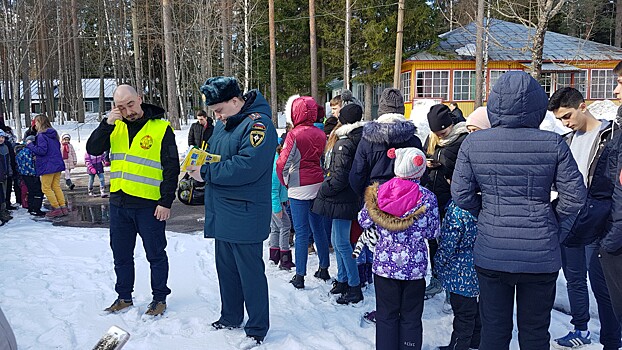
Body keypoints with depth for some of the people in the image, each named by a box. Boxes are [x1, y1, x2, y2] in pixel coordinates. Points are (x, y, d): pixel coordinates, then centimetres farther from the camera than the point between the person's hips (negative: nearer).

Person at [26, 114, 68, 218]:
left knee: (46, 188, 2)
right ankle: (63, 207, 10)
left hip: (48, 166, -8)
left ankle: (57, 208, 1)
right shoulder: (54, 134, 11)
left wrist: (30, 145, -7)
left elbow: (42, 150, -21)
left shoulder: (41, 135, -14)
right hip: (57, 164, 8)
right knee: (56, 186, 13)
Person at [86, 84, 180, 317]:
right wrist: (107, 123, -13)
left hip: (150, 204, -5)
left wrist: (166, 202, -12)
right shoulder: (115, 127, 8)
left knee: (155, 254, 7)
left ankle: (159, 298, 22)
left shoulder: (161, 128, -7)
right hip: (118, 202, 5)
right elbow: (93, 150, -1)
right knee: (121, 254, 15)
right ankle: (124, 297, 31)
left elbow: (171, 168, -7)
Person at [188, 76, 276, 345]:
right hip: (222, 214, 9)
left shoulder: (258, 124, -17)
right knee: (225, 268, 19)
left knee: (250, 273, 1)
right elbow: (215, 153, 25)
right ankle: (230, 318, 36)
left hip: (244, 216, -9)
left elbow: (247, 167, -27)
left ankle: (257, 328, 16)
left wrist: (206, 172, -20)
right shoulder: (224, 123, 13)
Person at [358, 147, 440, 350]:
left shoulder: (377, 193, -7)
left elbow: (364, 222, 2)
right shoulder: (427, 198, -11)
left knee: (386, 316, 14)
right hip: (415, 266, -1)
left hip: (384, 264, 1)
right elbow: (432, 233, -4)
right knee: (411, 318, 12)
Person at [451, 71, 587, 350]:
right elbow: (574, 195, -4)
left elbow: (461, 195, -3)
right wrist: (556, 230, 10)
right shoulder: (553, 144, -7)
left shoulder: (473, 143, -5)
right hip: (541, 254, 0)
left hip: (491, 253, 1)